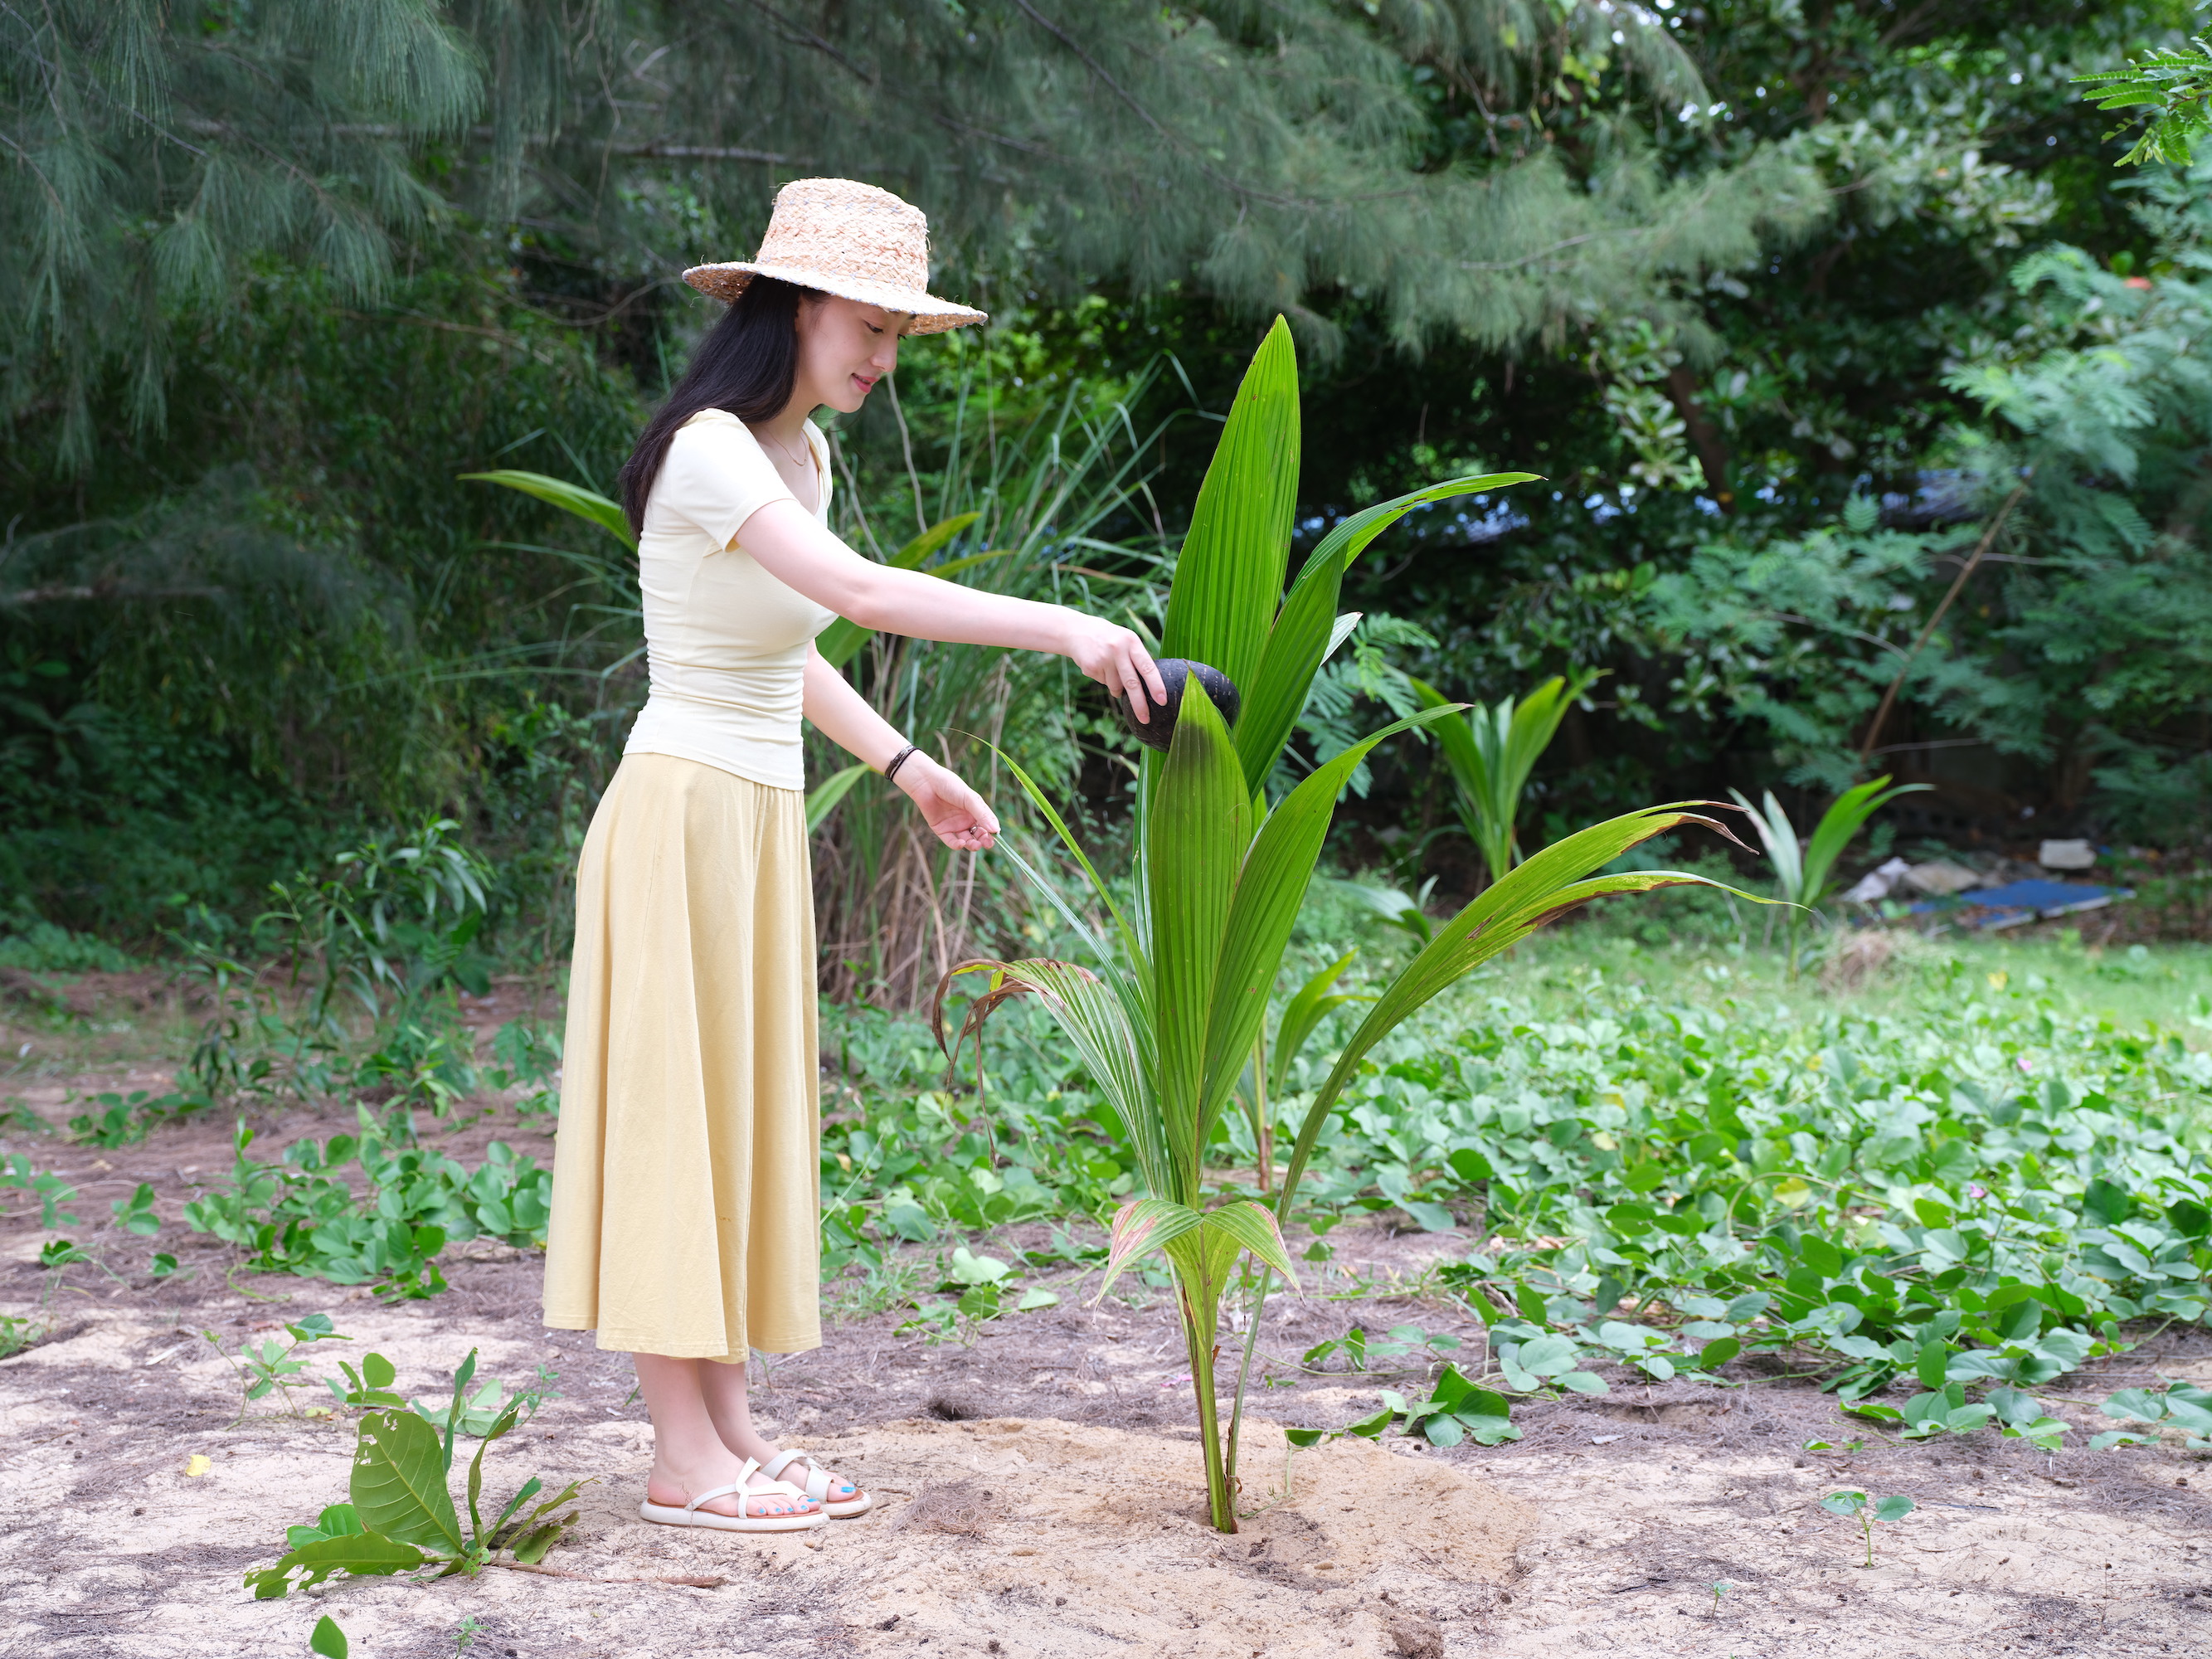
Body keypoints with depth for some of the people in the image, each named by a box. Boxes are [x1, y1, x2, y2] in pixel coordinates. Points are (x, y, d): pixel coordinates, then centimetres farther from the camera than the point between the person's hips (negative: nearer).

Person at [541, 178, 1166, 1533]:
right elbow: (859, 593, -31)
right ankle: (683, 1458, 4)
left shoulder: (805, 454, 11)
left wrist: (908, 768, 18)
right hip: (686, 807, -9)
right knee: (677, 1110, -3)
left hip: (762, 814, 9)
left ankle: (732, 1431, 18)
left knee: (745, 1108, 10)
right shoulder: (708, 449, -17)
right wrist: (1059, 626, -32)